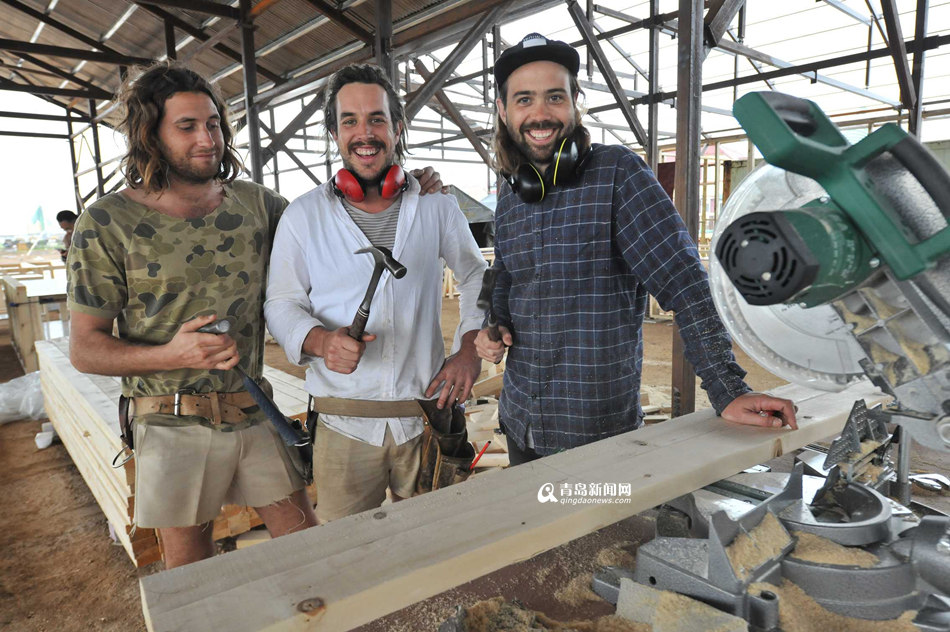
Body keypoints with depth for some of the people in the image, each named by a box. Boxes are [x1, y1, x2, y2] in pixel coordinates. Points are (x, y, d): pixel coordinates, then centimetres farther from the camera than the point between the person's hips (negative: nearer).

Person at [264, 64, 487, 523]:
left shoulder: (436, 206, 2)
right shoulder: (303, 216, 0)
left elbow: (476, 277, 14)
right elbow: (281, 304, 4)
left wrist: (469, 349, 2)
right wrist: (319, 339, -18)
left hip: (428, 419, 1)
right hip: (344, 426, 0)